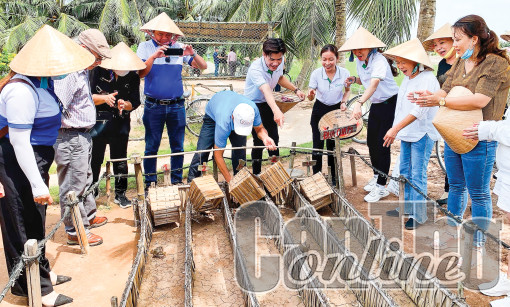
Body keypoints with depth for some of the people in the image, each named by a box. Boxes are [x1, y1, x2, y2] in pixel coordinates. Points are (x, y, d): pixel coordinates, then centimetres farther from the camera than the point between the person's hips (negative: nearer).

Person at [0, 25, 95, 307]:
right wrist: (37, 184, -26)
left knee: (36, 221, 21)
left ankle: (41, 273, 40)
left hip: (36, 158, 10)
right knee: (25, 226, 4)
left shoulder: (42, 80, 4)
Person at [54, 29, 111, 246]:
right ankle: (76, 232, 13)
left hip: (83, 136, 11)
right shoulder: (69, 72, -21)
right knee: (73, 185, 1)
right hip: (71, 138, -11)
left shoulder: (83, 71, 12)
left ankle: (89, 216, 41)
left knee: (85, 179, 23)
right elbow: (57, 109, -26)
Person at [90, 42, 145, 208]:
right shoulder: (98, 71, -7)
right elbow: (88, 97, -6)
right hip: (98, 122, -1)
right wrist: (104, 98, -24)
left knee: (120, 159, 7)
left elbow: (135, 102, -2)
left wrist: (125, 104, -23)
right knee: (94, 159, 5)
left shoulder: (133, 76, -3)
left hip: (120, 122, 2)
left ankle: (120, 194, 21)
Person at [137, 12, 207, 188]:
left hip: (176, 106, 2)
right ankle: (150, 183, 17)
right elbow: (140, 73, -10)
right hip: (153, 106, -1)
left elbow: (203, 67, 0)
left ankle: (177, 181, 22)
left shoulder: (179, 48, 4)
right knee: (151, 147, 4)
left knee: (178, 147, 8)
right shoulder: (145, 47, 2)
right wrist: (153, 57, -23)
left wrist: (192, 54, -19)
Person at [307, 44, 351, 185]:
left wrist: (343, 102, -11)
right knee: (318, 146, -2)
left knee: (332, 145, 6)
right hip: (319, 111, 0)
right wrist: (310, 94, -34)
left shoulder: (344, 73, -15)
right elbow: (311, 97, -12)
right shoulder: (316, 73, -17)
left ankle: (333, 177, 22)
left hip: (336, 110, 0)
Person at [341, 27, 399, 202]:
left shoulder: (379, 60, -25)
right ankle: (376, 177, 32)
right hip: (376, 104, 8)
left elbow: (374, 83, -42)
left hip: (391, 103, -8)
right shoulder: (359, 61, 0)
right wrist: (354, 80, -7)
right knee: (371, 142, 13)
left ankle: (381, 187, 2)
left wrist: (359, 103, -56)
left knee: (382, 145, -8)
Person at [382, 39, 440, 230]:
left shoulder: (427, 79, -16)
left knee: (417, 175, -4)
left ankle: (418, 215, 7)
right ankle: (406, 207, 30)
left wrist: (395, 128, -30)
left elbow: (419, 110, -26)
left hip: (422, 135, -9)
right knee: (404, 171, 16)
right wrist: (396, 130, 14)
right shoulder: (407, 78, 12)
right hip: (406, 133, 9)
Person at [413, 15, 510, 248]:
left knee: (478, 193, 4)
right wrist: (428, 96, -15)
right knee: (456, 186, 19)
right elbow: (445, 91, 7)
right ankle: (452, 232, 36)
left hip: (479, 140, -7)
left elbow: (480, 100, -25)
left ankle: (479, 244, 20)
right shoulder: (459, 63, 9)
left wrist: (440, 101, -28)